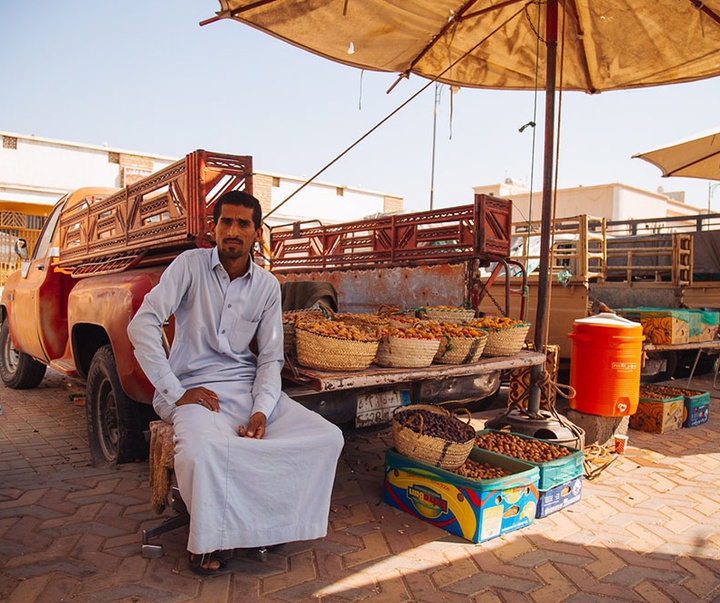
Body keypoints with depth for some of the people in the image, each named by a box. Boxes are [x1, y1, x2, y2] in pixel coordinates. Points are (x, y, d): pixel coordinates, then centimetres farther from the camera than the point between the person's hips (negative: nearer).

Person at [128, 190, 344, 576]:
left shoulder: (267, 286, 5)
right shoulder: (191, 265, -4)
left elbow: (270, 358, 5)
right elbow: (142, 325, -12)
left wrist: (261, 411, -12)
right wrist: (175, 392, -17)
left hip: (247, 384, 4)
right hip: (194, 386, -4)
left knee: (327, 438, -13)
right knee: (201, 449, -37)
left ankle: (266, 522, 5)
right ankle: (206, 540, -6)